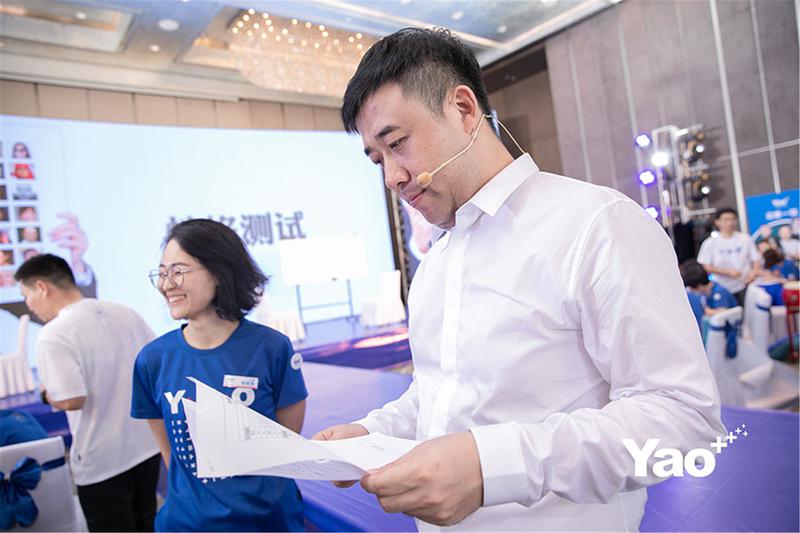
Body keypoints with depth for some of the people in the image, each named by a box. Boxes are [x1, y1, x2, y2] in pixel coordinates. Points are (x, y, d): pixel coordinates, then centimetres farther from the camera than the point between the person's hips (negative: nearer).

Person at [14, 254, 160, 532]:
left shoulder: (54, 334, -18)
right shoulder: (125, 312, 1)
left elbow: (72, 400, -25)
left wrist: (47, 393, -4)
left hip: (102, 460, -6)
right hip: (146, 445, 6)